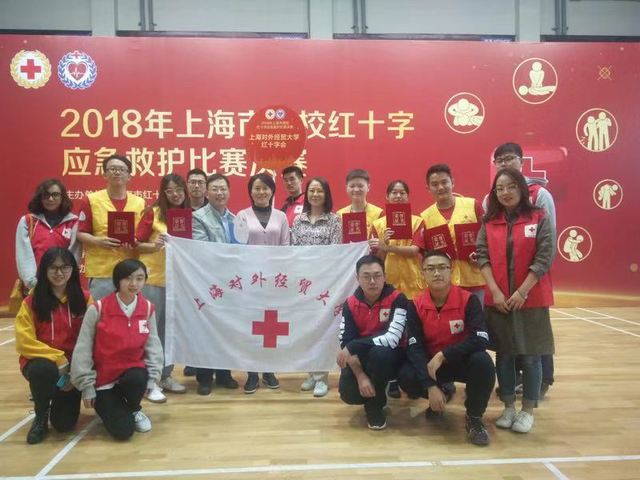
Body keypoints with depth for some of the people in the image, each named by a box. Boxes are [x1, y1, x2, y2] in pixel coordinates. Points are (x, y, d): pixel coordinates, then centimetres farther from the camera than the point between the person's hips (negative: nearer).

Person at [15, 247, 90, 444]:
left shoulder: (84, 299, -3)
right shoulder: (31, 302, -6)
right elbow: (24, 342, -12)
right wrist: (57, 358, -21)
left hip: (73, 366, 1)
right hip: (42, 363, -1)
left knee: (64, 424, -9)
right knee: (44, 370, -38)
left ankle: (61, 400, 29)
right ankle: (41, 416, -5)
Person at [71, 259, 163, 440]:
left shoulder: (148, 309, -4)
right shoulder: (98, 309, -13)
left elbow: (153, 345, 2)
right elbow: (83, 349, -8)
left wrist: (152, 377, -8)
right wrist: (87, 386, -6)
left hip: (133, 372, 2)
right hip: (103, 379, -2)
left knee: (138, 379, -36)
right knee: (123, 430, -17)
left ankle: (135, 410, 1)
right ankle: (107, 406, 20)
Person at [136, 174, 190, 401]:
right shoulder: (153, 212, -6)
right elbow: (137, 244, -8)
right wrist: (154, 246, -25)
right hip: (153, 279, -4)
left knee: (170, 330, 12)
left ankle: (166, 375, 24)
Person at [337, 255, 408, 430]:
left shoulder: (397, 299, -19)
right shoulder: (350, 304, -7)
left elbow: (392, 338, -31)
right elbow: (346, 344, -11)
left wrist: (352, 347, -29)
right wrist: (360, 375, -24)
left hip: (390, 358, -3)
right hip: (361, 359, 3)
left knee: (379, 353, -37)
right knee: (348, 393, -21)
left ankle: (375, 404, -9)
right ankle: (375, 392, 18)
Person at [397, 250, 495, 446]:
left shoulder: (468, 300, -14)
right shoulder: (416, 306, -10)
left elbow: (481, 339, -25)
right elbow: (414, 348, -17)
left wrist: (442, 356, -29)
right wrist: (430, 386, -28)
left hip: (462, 361, -1)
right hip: (430, 364, 2)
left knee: (482, 361, -34)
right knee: (406, 377, -27)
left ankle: (474, 417, -8)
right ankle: (440, 393, 10)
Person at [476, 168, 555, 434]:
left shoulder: (539, 219, -3)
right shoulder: (489, 223, 6)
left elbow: (544, 258, -9)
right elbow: (482, 256, -1)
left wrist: (522, 292, -14)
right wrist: (495, 291, -12)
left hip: (531, 299, -2)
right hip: (498, 299, 3)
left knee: (530, 356, 5)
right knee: (504, 354, 10)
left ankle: (527, 411, 19)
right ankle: (508, 407, 24)